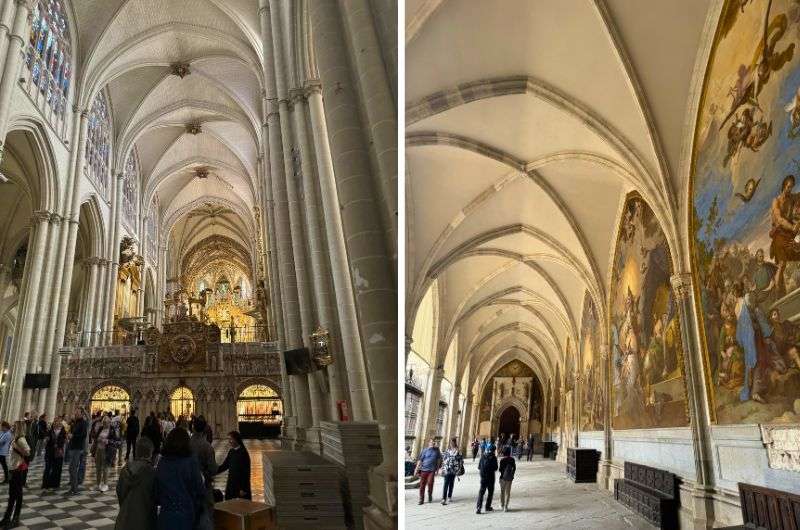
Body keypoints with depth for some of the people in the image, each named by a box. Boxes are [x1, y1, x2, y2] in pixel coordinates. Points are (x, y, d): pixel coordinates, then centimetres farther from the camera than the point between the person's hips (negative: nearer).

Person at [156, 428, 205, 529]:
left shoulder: (162, 462, -3)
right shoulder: (190, 462, -13)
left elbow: (157, 490, 6)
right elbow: (199, 490, -8)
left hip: (165, 514, 3)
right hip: (186, 514, -3)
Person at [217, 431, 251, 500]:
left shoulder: (243, 453, -17)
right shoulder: (231, 451, 4)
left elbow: (246, 473, -16)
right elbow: (224, 466, 13)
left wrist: (243, 489, -16)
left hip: (241, 485, -8)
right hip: (231, 485, 8)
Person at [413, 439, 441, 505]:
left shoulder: (437, 450, 8)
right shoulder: (425, 450, 2)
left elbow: (439, 460, 14)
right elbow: (420, 460, 3)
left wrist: (437, 469, 10)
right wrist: (416, 469, -1)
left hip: (432, 470, 0)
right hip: (424, 469, 0)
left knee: (430, 482, -15)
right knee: (422, 484, 0)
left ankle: (430, 495, 11)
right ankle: (421, 499, 11)